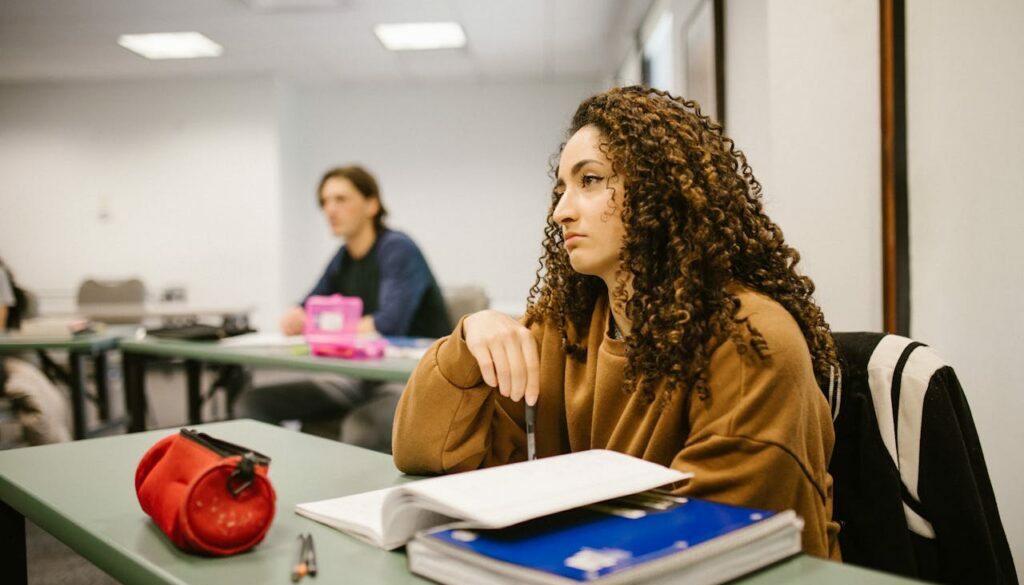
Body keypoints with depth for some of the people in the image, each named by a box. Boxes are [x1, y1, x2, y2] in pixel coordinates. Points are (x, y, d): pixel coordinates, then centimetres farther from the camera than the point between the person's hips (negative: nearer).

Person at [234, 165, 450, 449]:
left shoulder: (399, 249, -12)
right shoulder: (343, 258, 11)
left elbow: (390, 323, -26)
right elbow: (305, 314, 14)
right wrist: (295, 318, -12)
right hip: (365, 379, 8)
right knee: (252, 404, -1)